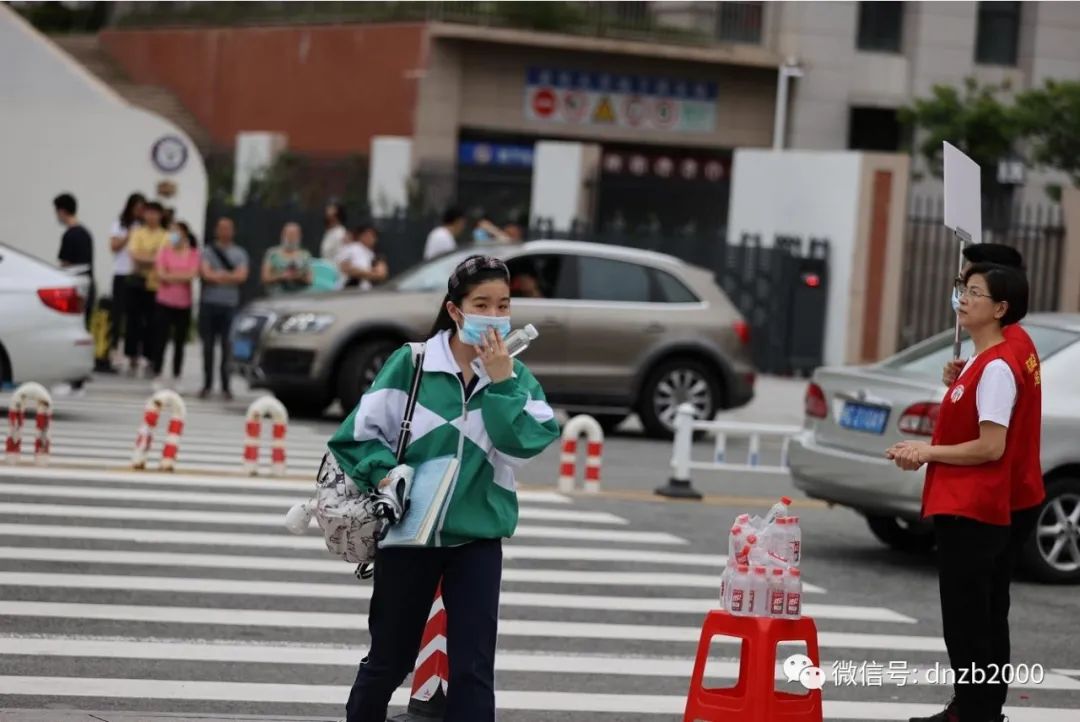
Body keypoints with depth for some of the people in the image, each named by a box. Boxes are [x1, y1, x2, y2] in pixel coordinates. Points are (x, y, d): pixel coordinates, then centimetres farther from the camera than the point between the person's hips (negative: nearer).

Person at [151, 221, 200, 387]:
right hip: (165, 303, 0)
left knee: (180, 342, 7)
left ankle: (176, 379, 14)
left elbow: (192, 275, -10)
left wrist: (170, 276, -8)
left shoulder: (194, 253, 2)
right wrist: (181, 276, -8)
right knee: (161, 340, -3)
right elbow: (161, 275, -6)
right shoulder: (164, 251, 3)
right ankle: (157, 377, 3)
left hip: (184, 304, 0)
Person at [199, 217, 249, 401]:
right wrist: (229, 276, -7)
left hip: (230, 304, 0)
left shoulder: (240, 253, 12)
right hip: (209, 303, 0)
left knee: (228, 347, -5)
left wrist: (218, 276, -8)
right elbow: (206, 274, -5)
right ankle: (207, 384, 8)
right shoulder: (208, 251, 10)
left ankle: (225, 386, -1)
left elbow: (242, 276, -3)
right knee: (208, 345, 2)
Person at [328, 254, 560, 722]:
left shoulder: (515, 375, 2)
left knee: (473, 666, -3)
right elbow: (360, 432, -3)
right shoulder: (411, 363, -7)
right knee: (389, 658, 13)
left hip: (477, 537, 1)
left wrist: (502, 383, -19)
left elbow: (527, 442, -14)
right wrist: (384, 473, -18)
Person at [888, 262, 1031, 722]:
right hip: (963, 508, 10)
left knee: (967, 619, -7)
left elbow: (991, 446, -20)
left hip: (971, 511, -10)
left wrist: (928, 452, -11)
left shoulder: (996, 368, -16)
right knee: (976, 617, 15)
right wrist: (926, 450, 7)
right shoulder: (979, 363, 15)